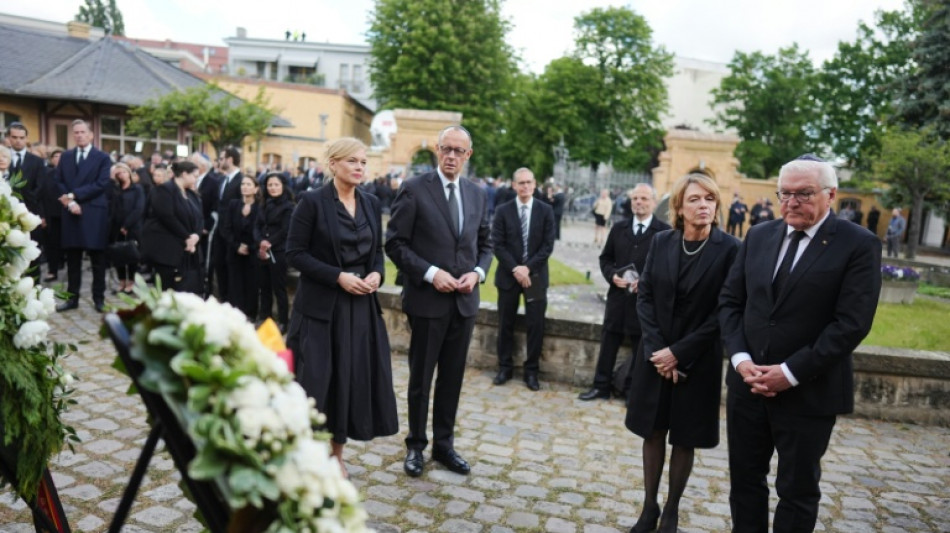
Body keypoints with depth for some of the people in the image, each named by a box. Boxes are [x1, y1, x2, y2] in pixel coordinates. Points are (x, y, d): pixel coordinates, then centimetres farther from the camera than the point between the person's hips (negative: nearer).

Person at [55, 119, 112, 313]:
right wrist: (69, 202, -9)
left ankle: (99, 298, 11)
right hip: (71, 213, 4)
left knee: (97, 259, 3)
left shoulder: (103, 157, 1)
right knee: (72, 259, 8)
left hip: (94, 214, -3)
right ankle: (72, 298, 16)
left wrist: (74, 195, -12)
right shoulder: (66, 156, 13)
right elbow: (59, 182, 8)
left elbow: (101, 185, -10)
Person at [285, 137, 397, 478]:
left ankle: (337, 452, 24)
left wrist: (377, 274, -6)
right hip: (320, 306, -5)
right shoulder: (312, 201, -8)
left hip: (362, 306, 5)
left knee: (354, 379, 7)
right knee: (315, 379, 0)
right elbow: (295, 253, -10)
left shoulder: (371, 204, 9)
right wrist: (338, 277, -18)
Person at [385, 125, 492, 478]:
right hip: (427, 299, -4)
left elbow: (485, 244, 15)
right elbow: (395, 243, -8)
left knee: (453, 378, 14)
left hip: (465, 301, 4)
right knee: (421, 378, 9)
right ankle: (416, 446, 25)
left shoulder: (478, 195, 8)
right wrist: (430, 273, -16)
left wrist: (477, 273, -4)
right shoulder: (414, 189, -7)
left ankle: (444, 444, 28)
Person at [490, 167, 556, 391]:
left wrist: (528, 267, -13)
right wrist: (514, 269, -14)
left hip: (536, 275, 0)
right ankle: (504, 367, 21)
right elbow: (497, 244, -4)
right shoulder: (503, 211, 1)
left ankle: (531, 371, 14)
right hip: (508, 275, 0)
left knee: (536, 325, 2)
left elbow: (548, 245, -3)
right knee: (506, 324, 7)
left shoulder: (545, 211, 2)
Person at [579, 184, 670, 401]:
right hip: (617, 296, 4)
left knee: (641, 349, 9)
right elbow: (605, 258, 12)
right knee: (608, 344, 11)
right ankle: (601, 386, 23)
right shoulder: (619, 228, 9)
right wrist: (612, 276, -7)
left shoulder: (664, 231, -4)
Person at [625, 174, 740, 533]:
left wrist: (679, 352, -14)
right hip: (655, 354, 3)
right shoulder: (661, 242, 0)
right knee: (653, 432, 10)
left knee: (685, 439, 10)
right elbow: (644, 295, -1)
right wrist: (656, 348, -12)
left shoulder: (730, 249, -10)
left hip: (698, 360, -3)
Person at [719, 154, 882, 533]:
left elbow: (852, 323, -15)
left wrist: (791, 373, -18)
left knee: (797, 489, 13)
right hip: (748, 384, 4)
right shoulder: (758, 236, 6)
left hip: (809, 393, -4)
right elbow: (730, 301, 5)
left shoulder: (859, 245, -8)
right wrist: (740, 358, -9)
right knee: (745, 478, 16)